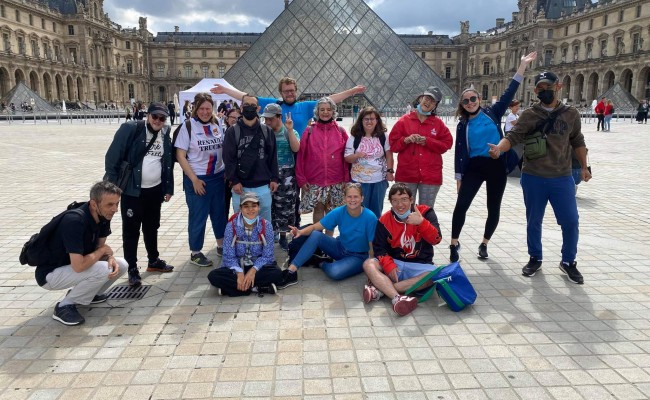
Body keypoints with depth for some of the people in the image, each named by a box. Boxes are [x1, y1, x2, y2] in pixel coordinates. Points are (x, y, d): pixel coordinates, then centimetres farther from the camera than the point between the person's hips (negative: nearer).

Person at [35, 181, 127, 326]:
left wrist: (110, 258, -18)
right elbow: (78, 266, -37)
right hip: (50, 274, -8)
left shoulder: (103, 216, -8)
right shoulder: (75, 221, -33)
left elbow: (100, 246, 4)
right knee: (102, 270, -29)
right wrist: (103, 250, -20)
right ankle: (64, 306, -9)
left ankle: (87, 294, 15)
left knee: (121, 265, -3)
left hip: (74, 266, 8)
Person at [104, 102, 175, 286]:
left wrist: (168, 188, 9)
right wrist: (112, 185, -14)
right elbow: (112, 157, -11)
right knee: (131, 230, 3)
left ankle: (153, 261, 32)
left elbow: (168, 163, 11)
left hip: (155, 190, 5)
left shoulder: (165, 135, 6)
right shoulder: (130, 129, -10)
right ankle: (132, 268, 14)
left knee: (152, 227, 17)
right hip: (132, 190, -5)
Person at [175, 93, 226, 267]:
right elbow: (180, 156, -11)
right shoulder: (188, 126, -10)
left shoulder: (217, 125, 3)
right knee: (198, 217, 5)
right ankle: (195, 253, 19)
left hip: (218, 177, 5)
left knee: (219, 213, 16)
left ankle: (221, 245, 33)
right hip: (197, 179, -5)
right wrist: (194, 179, -14)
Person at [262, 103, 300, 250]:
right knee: (268, 205, 2)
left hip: (285, 175, -1)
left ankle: (283, 236, 15)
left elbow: (296, 149, -14)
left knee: (285, 206, 2)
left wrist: (289, 130, -18)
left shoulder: (290, 132, 2)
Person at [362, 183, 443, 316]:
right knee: (369, 264, -24)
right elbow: (379, 248, -2)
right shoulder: (384, 220, -1)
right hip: (394, 263, 2)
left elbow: (436, 239, -16)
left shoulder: (425, 212, -5)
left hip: (420, 266, -1)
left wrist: (421, 222, -32)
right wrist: (389, 266, -20)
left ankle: (380, 289, -36)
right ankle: (397, 298, -45)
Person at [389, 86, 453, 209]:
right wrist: (406, 140, -15)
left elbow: (447, 144, 2)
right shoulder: (404, 120, 4)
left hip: (430, 175, 1)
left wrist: (427, 141, -9)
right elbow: (393, 145, 3)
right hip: (406, 174, -1)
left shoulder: (438, 123, 8)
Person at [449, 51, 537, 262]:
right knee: (461, 205, -10)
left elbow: (509, 93, -3)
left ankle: (484, 244, 26)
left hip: (497, 166, 1)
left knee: (494, 208, 8)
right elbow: (459, 151, 2)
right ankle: (454, 244, 5)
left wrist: (522, 66, -9)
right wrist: (459, 177, -2)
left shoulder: (492, 113, 3)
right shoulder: (463, 125, 3)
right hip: (474, 167, -1)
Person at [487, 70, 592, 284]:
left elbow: (578, 142, 14)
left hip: (562, 178, 1)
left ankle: (568, 262, 24)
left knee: (571, 222, 3)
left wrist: (584, 167, 16)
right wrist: (499, 148, -35)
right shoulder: (529, 115, -3)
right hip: (533, 178, -1)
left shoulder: (571, 114, 3)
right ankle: (535, 258, 30)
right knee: (533, 221, 11)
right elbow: (513, 136, -15)